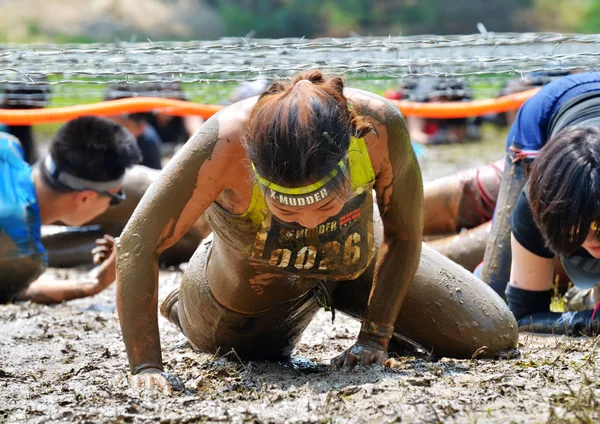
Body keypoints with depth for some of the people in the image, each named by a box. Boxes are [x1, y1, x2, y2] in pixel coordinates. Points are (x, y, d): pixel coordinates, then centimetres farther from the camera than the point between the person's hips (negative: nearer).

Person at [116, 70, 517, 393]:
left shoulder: (380, 126, -40)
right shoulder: (225, 143, -46)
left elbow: (404, 235, -21)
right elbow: (137, 246, -40)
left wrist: (375, 337, -22)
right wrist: (147, 366, -44)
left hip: (360, 261, 2)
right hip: (254, 292, -1)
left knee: (495, 337, 6)